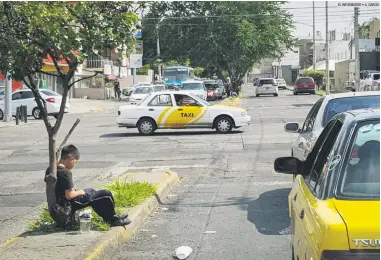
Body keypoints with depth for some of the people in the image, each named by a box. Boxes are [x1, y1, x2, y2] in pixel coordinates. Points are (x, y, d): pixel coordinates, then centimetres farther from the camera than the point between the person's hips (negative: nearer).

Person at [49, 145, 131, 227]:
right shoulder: (66, 172, -24)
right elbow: (69, 195, -27)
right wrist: (80, 192, -9)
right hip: (70, 204, -10)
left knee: (90, 191, 31)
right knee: (106, 194, -4)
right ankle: (113, 220, 19)